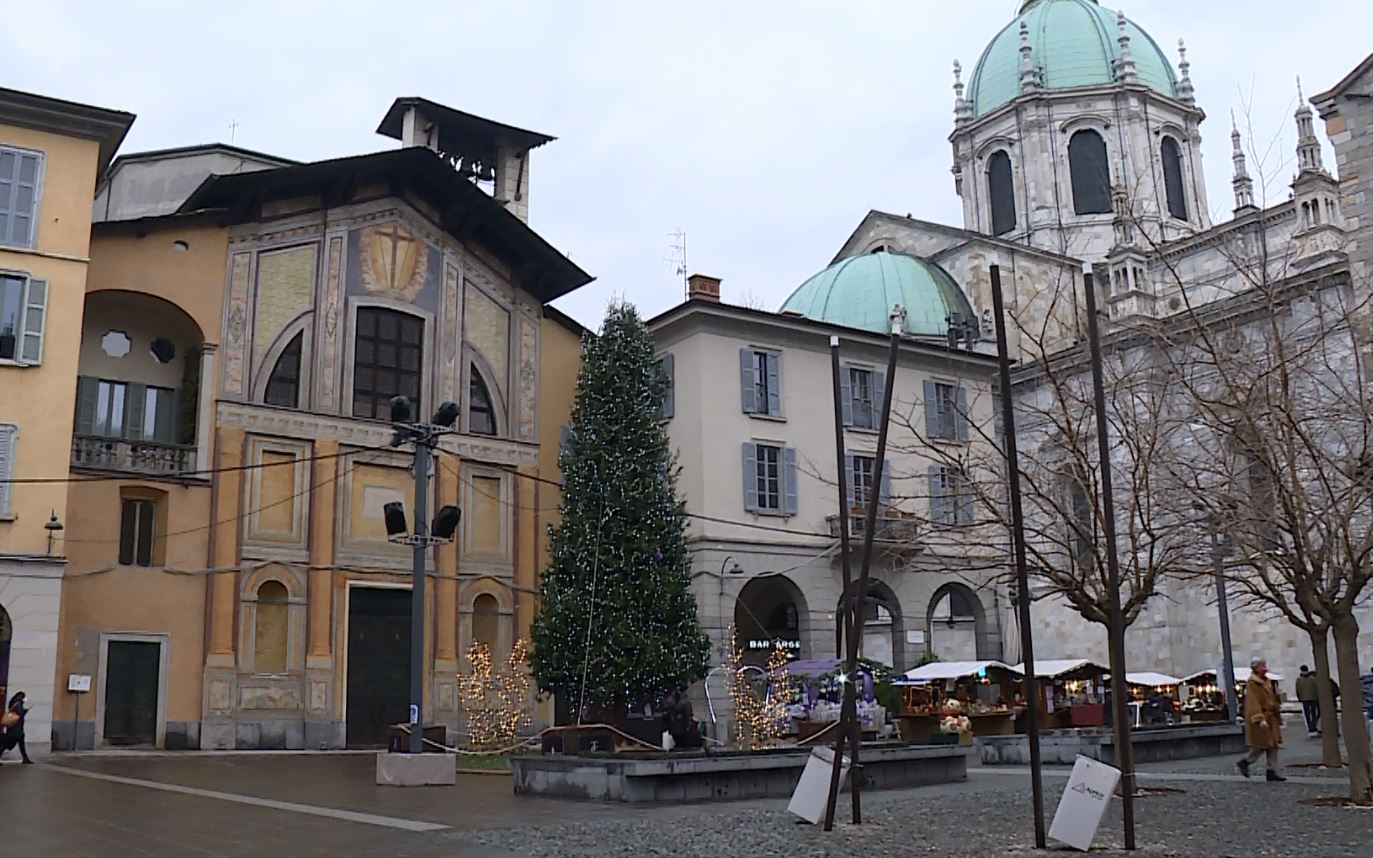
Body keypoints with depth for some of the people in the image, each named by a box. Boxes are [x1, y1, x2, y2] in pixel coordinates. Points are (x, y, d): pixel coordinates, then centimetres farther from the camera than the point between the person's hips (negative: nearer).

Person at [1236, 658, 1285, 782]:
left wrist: (1278, 717, 21)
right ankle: (1244, 763, 13)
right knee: (1261, 746, -5)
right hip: (1259, 717, -9)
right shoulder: (1252, 683, -13)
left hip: (1271, 718, 9)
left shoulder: (1267, 682, 14)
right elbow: (1253, 703, -21)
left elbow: (1273, 700, 20)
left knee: (1273, 745, 6)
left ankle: (1272, 772, 10)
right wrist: (1260, 719, -29)